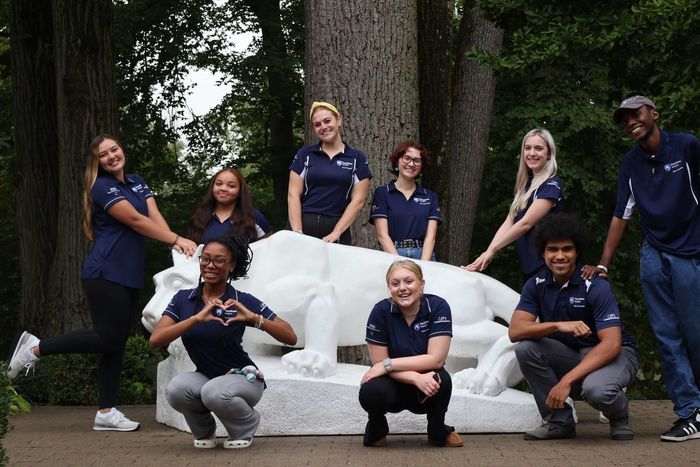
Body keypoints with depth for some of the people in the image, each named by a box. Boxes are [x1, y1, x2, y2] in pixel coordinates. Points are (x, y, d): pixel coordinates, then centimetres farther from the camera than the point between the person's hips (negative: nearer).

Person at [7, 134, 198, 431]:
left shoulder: (137, 183, 15)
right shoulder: (102, 188, -10)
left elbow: (155, 216, 1)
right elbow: (136, 221, -17)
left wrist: (175, 242, -17)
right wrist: (176, 239, -18)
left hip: (129, 276, 8)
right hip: (105, 275, -8)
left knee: (116, 344, 7)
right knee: (108, 338, -10)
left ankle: (106, 412, 10)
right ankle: (36, 348, 2)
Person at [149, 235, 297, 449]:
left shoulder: (243, 301, -12)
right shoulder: (183, 299, -3)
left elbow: (291, 337, -16)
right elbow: (155, 339, -18)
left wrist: (254, 318, -31)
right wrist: (196, 318, -30)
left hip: (242, 378, -3)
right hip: (205, 377, 3)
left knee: (215, 393, -35)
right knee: (176, 388, -30)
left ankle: (246, 425, 0)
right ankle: (204, 431, 3)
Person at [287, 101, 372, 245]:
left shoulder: (357, 158, 7)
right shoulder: (305, 155, 8)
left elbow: (358, 200, 1)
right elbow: (293, 195, 2)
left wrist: (335, 234, -9)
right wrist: (297, 232, -11)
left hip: (338, 229, 0)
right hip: (304, 226, 0)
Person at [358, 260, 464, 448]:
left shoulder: (438, 307, -14)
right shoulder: (381, 311, -14)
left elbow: (435, 359, -20)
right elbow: (379, 363, -13)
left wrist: (388, 364, -22)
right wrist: (416, 378, -30)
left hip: (426, 393, 1)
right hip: (392, 385, 0)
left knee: (440, 380, -33)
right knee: (371, 393, -33)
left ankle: (438, 431, -1)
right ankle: (376, 427, 4)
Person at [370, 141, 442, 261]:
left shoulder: (430, 196, 13)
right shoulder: (382, 193, 7)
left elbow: (430, 236, 4)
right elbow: (382, 235, -1)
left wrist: (423, 265, -11)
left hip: (423, 255, 2)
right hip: (392, 254, -2)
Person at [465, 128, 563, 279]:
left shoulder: (551, 185, -9)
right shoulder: (525, 185, 16)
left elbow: (526, 223, -18)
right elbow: (508, 223, 5)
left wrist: (492, 249, -19)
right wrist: (489, 251, -10)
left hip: (546, 266, -7)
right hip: (528, 266, 7)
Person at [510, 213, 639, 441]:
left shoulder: (596, 287, -20)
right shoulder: (536, 285, -6)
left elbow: (611, 344, -28)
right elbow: (515, 331, -18)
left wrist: (567, 380, -36)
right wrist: (558, 325, -36)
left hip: (615, 353, -5)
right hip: (572, 355, 5)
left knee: (595, 389, -38)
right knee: (525, 348, -22)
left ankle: (620, 416, 1)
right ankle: (559, 421, -6)